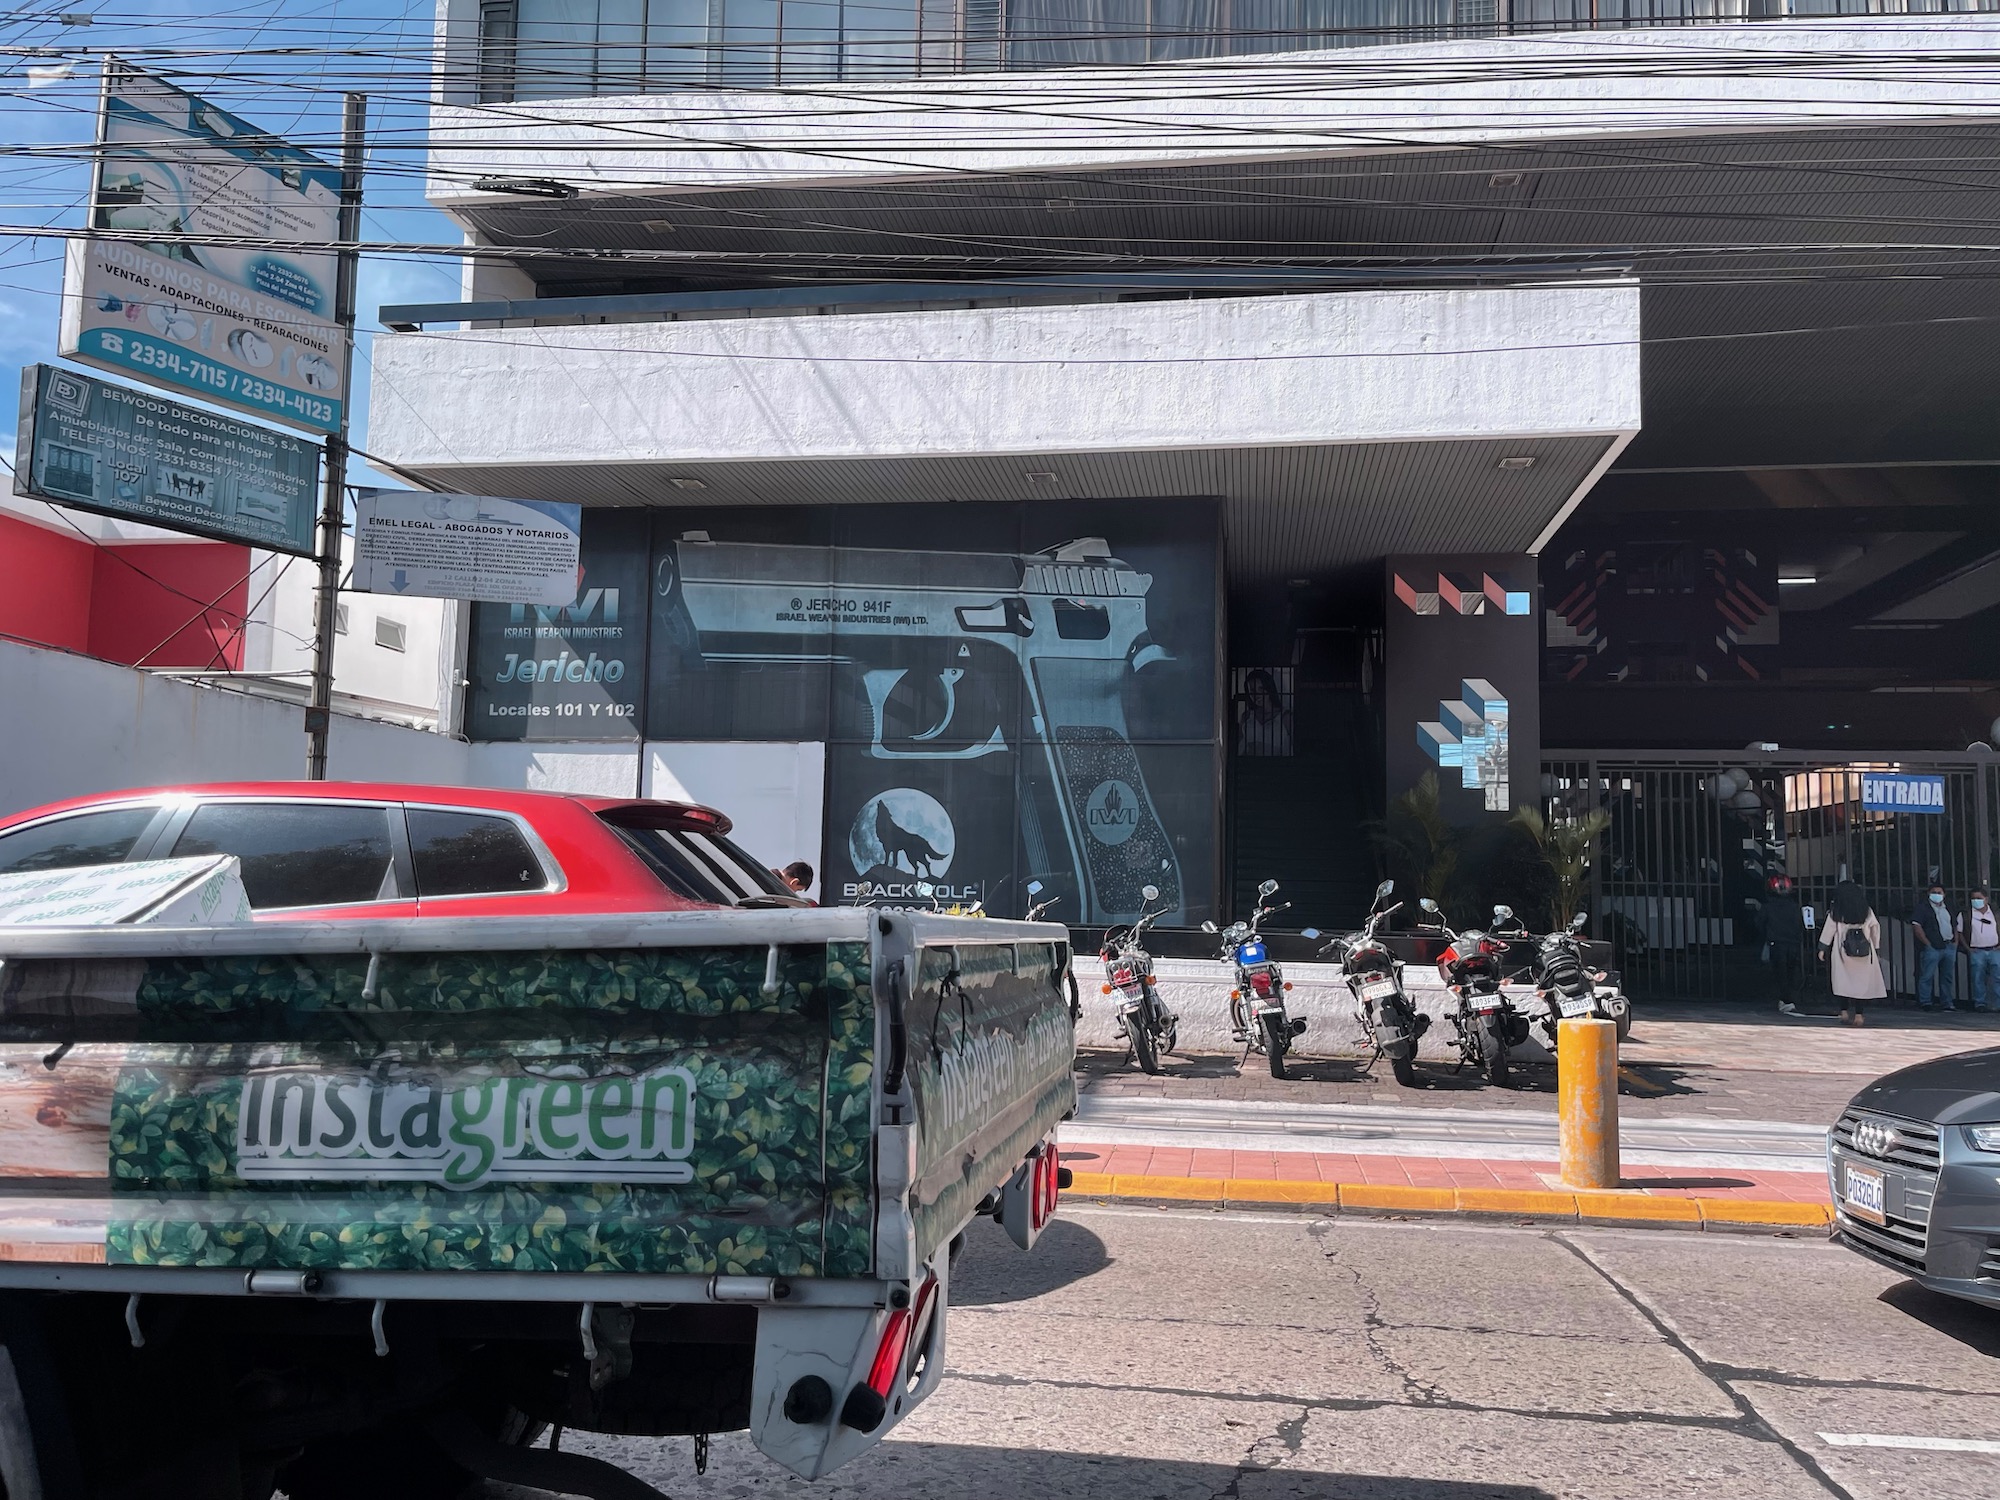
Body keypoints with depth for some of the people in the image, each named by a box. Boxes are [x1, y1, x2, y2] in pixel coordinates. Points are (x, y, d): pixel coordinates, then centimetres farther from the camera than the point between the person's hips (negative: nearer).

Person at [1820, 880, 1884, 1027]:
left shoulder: (1835, 911, 0)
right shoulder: (1866, 910, 7)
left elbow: (1829, 929, -2)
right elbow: (1875, 928, 9)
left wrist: (1822, 948, 2)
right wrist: (1877, 949, 15)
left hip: (1843, 950, -2)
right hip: (1864, 951, 2)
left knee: (1844, 981, 6)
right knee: (1862, 982, 4)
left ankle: (1845, 1011, -2)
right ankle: (1858, 1014, -2)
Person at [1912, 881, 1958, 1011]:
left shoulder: (1948, 908, 20)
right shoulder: (1922, 907, -2)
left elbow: (1955, 926, 26)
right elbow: (1917, 926, -10)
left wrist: (1956, 941, 10)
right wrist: (1927, 943, -15)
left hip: (1949, 947, 7)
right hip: (1932, 947, -7)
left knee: (1947, 976, 10)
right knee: (1927, 976, -8)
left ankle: (1947, 1003, 17)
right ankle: (1925, 1002, -6)